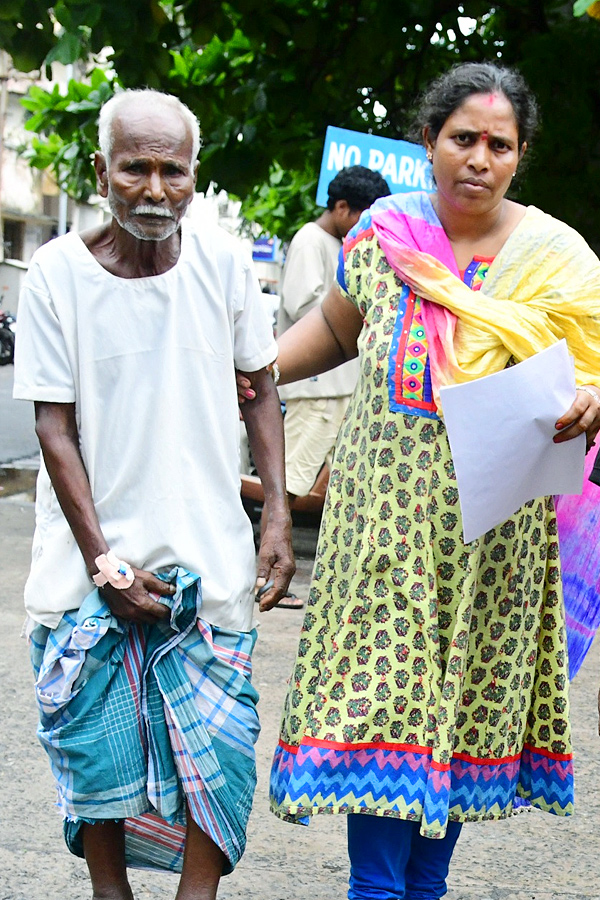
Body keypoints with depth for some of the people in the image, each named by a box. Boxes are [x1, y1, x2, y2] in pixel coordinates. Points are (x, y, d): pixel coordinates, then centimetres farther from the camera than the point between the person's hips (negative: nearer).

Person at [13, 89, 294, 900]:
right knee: (97, 739, 5)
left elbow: (259, 391, 8)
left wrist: (278, 515, 0)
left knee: (215, 740, 0)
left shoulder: (224, 262, -3)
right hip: (93, 556, -1)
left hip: (207, 553, 1)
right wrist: (102, 561, -11)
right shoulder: (57, 273, -8)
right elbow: (53, 424, -6)